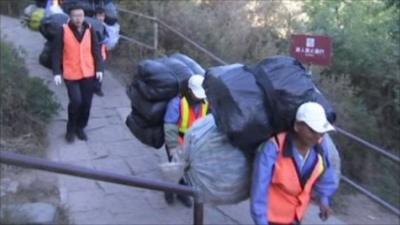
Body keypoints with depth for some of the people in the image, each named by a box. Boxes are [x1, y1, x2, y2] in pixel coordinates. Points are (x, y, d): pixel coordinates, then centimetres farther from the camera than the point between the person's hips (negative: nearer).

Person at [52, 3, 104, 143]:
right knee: (76, 101, -14)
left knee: (86, 103, 7)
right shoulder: (63, 31, -7)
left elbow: (96, 51, 7)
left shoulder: (89, 30, 1)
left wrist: (99, 69, 0)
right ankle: (71, 129, 10)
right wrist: (56, 73, -11)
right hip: (71, 74, -3)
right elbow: (56, 53, -5)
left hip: (88, 74, 3)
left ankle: (80, 128, 28)